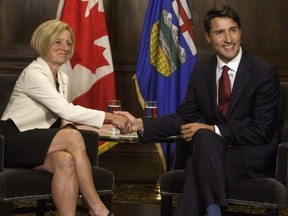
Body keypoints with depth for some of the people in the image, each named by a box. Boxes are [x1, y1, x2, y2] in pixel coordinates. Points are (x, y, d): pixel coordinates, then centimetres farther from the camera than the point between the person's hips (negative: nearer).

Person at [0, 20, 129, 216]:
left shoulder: (62, 78, 14)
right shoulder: (34, 73, -14)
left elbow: (63, 117, 13)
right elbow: (66, 110, -23)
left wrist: (67, 126, -12)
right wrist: (110, 117, -23)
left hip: (35, 144, 7)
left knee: (66, 161, -30)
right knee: (73, 137, -29)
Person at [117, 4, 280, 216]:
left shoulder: (265, 72, -9)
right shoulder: (201, 69, 7)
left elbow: (261, 131, -12)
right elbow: (184, 117, 8)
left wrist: (212, 130, -18)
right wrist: (141, 124, -6)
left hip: (253, 157, -4)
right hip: (212, 151, 4)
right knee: (204, 137, -33)